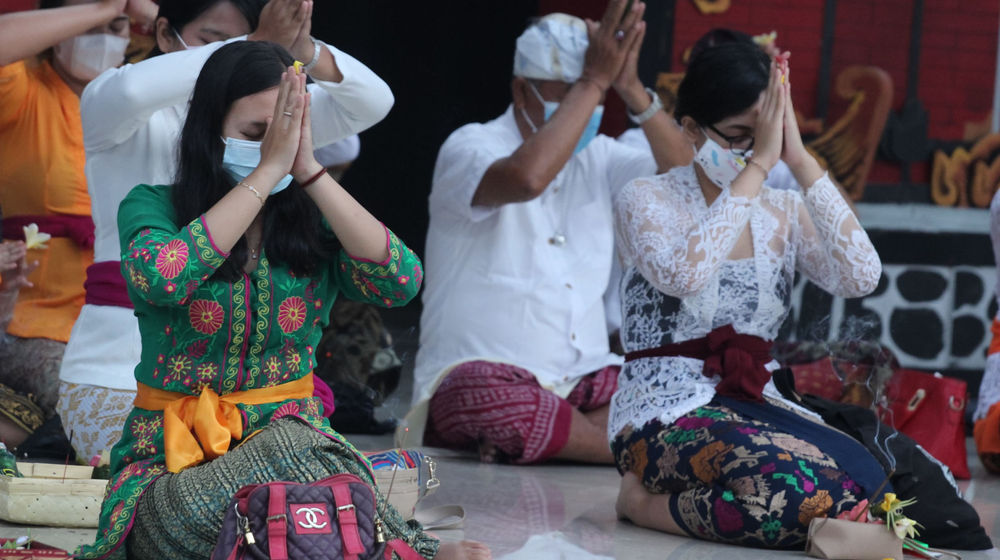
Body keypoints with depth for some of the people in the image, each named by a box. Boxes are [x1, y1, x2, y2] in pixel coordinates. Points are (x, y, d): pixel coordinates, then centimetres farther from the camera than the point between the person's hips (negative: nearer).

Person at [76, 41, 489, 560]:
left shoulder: (311, 223, 8)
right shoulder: (153, 206, 2)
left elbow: (400, 282, -12)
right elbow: (160, 279, -22)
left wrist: (309, 171, -13)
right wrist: (268, 171, -17)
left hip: (291, 435, 2)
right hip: (171, 460, -2)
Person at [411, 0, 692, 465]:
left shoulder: (598, 157, 14)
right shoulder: (471, 146, -5)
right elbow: (527, 178, -29)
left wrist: (631, 88, -12)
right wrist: (594, 81, -22)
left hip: (584, 383, 5)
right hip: (484, 375, -5)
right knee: (489, 399, -42)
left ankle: (536, 442, -23)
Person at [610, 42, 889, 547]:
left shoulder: (785, 212, 12)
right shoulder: (647, 200, -2)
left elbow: (861, 278, -8)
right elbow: (685, 274, -26)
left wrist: (800, 161, -10)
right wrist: (758, 163, -21)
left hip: (754, 405, 6)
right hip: (666, 414, -6)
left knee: (865, 483, -25)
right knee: (797, 491, -35)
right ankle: (646, 501, -7)